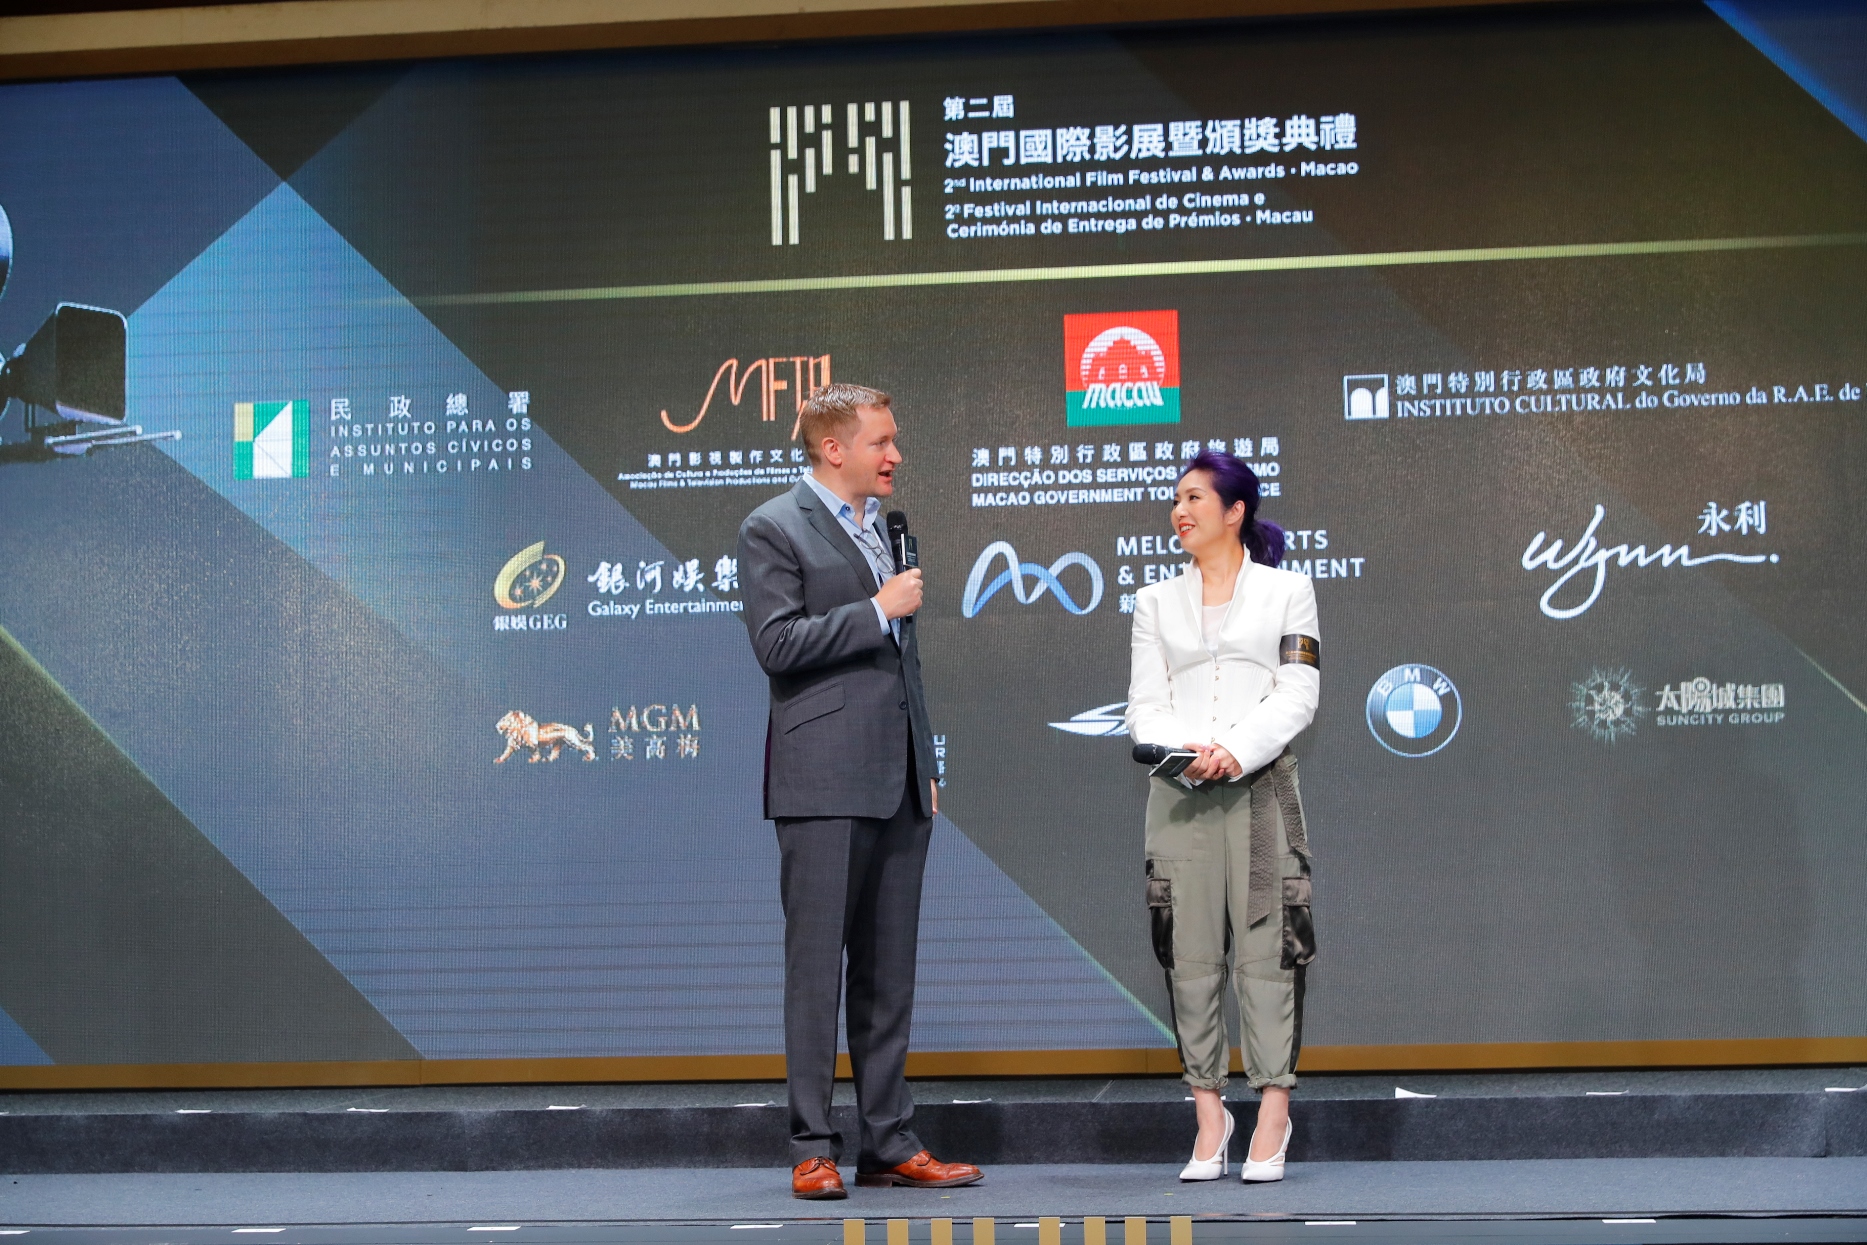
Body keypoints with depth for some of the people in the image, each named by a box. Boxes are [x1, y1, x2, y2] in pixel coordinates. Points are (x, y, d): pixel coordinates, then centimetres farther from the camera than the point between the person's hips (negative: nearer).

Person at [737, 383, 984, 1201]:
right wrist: (877, 611, -13)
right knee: (816, 965, -4)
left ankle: (889, 1142, 14)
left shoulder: (882, 528, 19)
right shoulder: (773, 529, -4)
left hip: (897, 780, 7)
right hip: (824, 780, -7)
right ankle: (813, 1149, 0)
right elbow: (776, 643, -15)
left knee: (888, 967, 9)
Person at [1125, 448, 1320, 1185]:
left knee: (1266, 949, -5)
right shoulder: (1156, 602, 16)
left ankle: (1273, 1115, 0)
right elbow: (1144, 706, 7)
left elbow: (1296, 696, 0)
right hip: (1178, 793, 3)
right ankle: (1209, 1114, 7)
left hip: (1261, 786, -2)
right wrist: (1188, 752, -13)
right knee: (1190, 953, 0)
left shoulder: (1287, 592, 9)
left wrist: (1234, 752, -15)